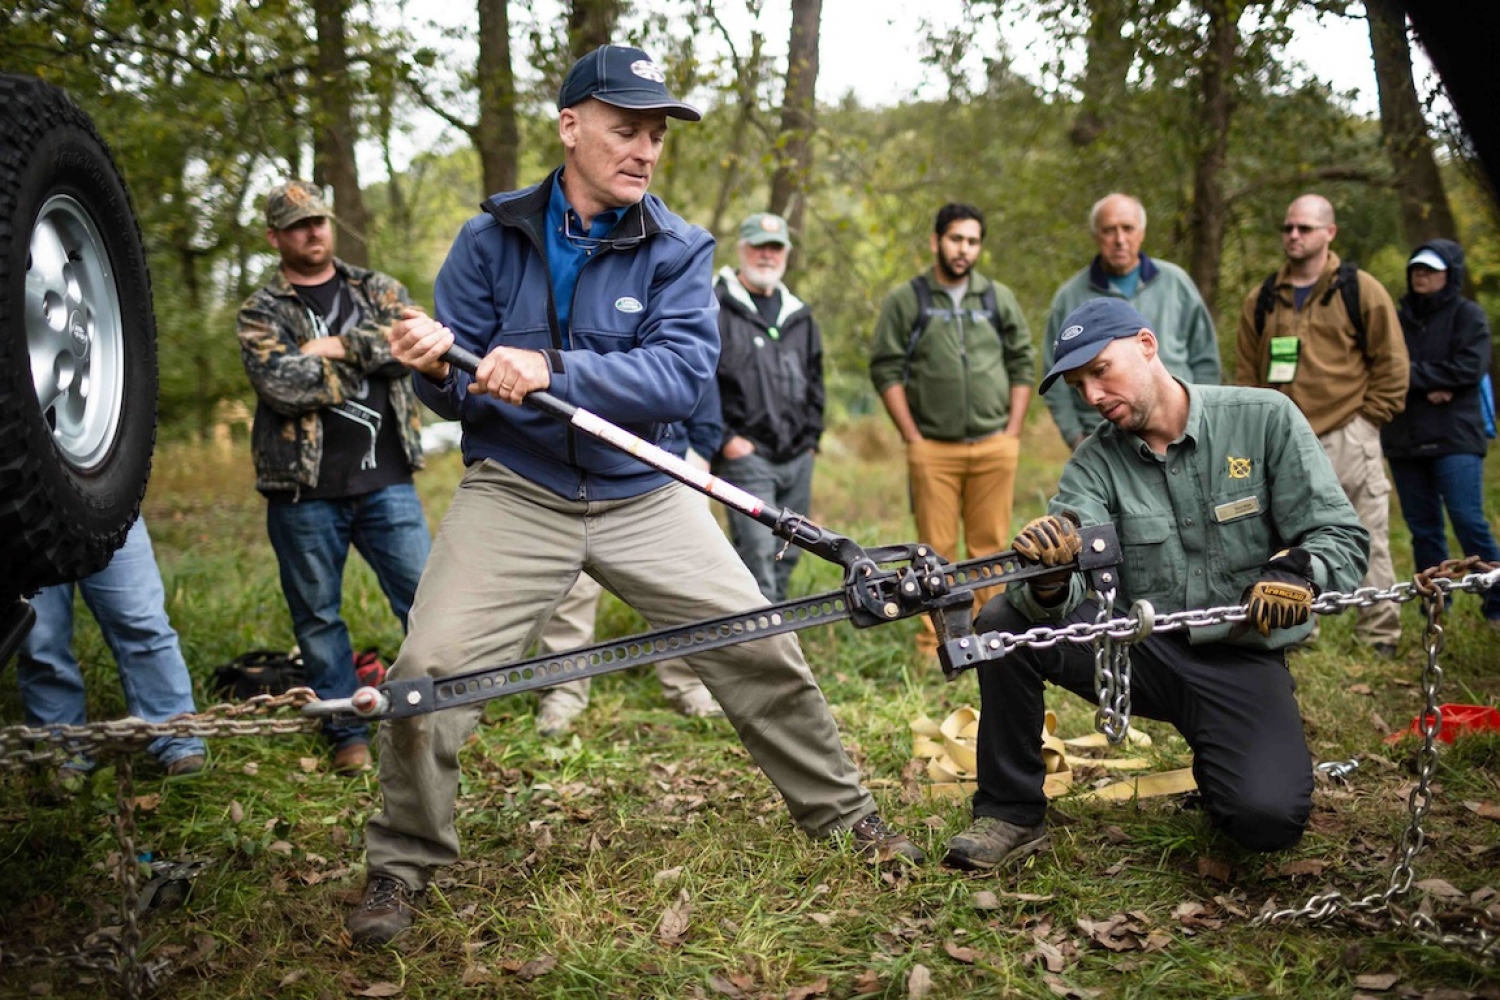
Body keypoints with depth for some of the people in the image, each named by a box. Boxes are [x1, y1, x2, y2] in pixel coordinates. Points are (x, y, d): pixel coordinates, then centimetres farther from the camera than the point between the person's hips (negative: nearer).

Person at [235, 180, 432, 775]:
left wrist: (339, 346, -11)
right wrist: (369, 359, -7)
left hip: (386, 481, 1)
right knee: (317, 615, 7)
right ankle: (347, 732, 20)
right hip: (305, 490, -1)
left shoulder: (379, 291, 13)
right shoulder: (261, 314, 5)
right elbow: (281, 384, -14)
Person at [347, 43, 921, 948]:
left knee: (761, 649, -1)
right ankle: (402, 865, 10)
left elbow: (683, 375, -19)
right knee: (430, 668, -14)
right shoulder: (493, 239, -3)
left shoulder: (679, 250, -3)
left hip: (642, 493, 1)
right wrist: (437, 367, -27)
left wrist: (554, 370, -30)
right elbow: (463, 395, -3)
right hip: (516, 492, -1)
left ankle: (840, 810, 23)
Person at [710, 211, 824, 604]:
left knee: (787, 555, 12)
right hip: (745, 455, -6)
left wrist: (812, 436, 15)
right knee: (757, 553, -14)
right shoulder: (716, 307, -2)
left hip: (797, 458, 6)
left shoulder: (799, 316, 18)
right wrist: (724, 438, -13)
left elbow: (814, 380, 25)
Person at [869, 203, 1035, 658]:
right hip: (933, 449, -2)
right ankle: (932, 646, 6)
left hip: (995, 447, 2)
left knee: (990, 547, 5)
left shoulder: (1000, 299, 12)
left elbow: (1023, 365, 14)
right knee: (936, 551, 0)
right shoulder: (906, 301, 4)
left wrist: (1012, 432, 5)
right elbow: (886, 370, 1)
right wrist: (913, 438, -4)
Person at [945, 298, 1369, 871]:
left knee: (1268, 818, -26)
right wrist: (1048, 583, -40)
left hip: (1240, 658, -2)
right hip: (1139, 647, 2)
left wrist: (1298, 572, -29)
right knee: (1004, 622, -20)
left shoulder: (1264, 419, -6)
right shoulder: (1094, 464, -1)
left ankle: (1218, 766, 13)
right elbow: (1064, 594, -15)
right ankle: (1012, 814, -4)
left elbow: (1342, 535, -6)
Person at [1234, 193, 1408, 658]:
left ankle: (1379, 633, 11)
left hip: (1348, 440, -4)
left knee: (1367, 539, 1)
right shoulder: (1262, 300, 10)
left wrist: (1366, 418, -3)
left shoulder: (1361, 291, -1)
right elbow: (1246, 370, 14)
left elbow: (1391, 363, 0)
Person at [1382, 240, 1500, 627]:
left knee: (1469, 523, -11)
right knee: (1423, 528, 8)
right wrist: (1427, 388, -14)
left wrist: (1409, 374, -10)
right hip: (1404, 441, 4)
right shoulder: (1398, 318, 13)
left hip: (1455, 438, -4)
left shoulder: (1468, 316, 2)